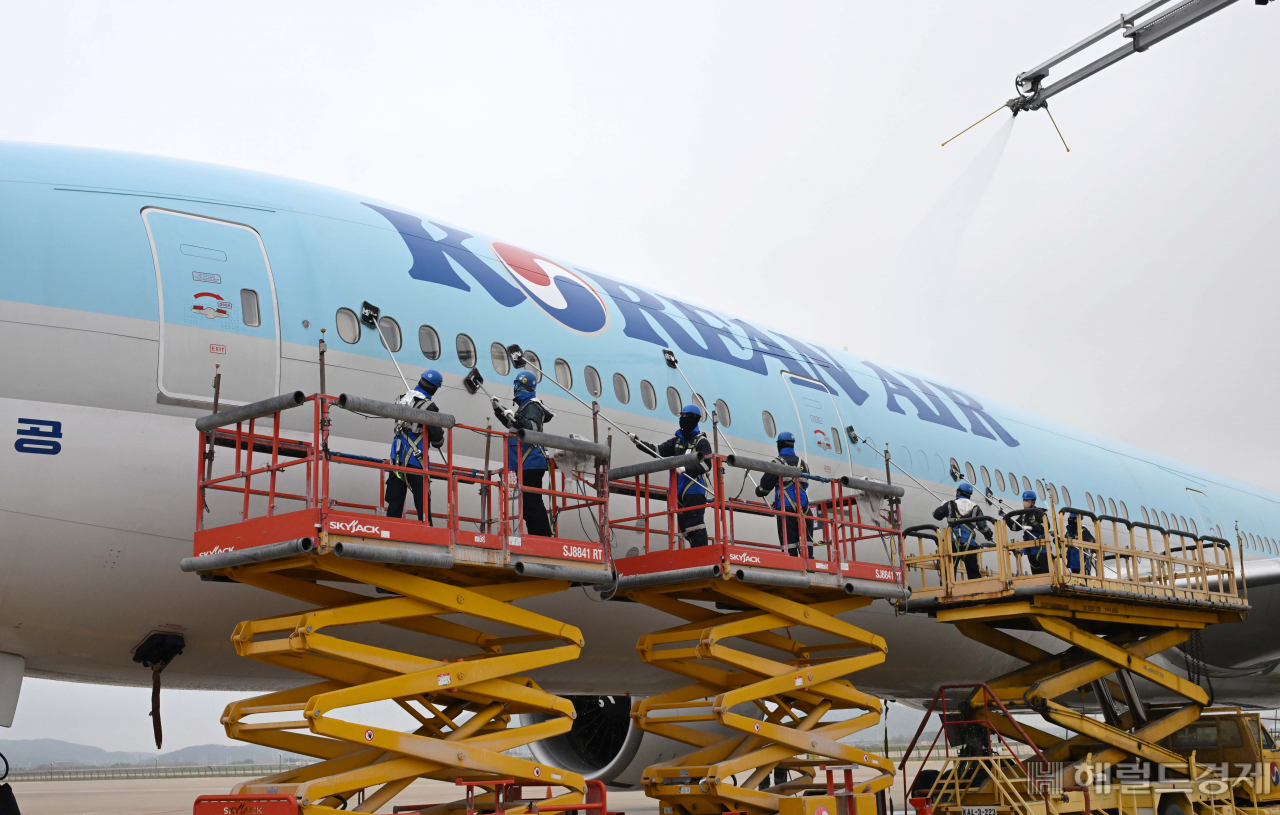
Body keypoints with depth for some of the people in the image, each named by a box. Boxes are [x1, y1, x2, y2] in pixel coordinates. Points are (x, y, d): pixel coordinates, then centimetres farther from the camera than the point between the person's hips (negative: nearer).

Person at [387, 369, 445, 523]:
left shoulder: (402, 400, 7)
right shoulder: (429, 407, -13)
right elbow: (437, 436, -12)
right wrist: (439, 441, 11)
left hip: (397, 458, 6)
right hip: (416, 459, -6)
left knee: (395, 499, 9)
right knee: (423, 500, -1)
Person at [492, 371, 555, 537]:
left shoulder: (533, 405, -9)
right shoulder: (524, 405, 20)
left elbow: (533, 427, -26)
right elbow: (511, 426, 35)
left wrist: (516, 418, -37)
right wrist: (498, 409, 31)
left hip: (530, 464, -11)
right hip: (524, 464, 11)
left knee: (531, 503, -14)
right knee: (529, 504, 11)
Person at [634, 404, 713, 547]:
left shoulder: (701, 441, -2)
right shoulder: (677, 439, 16)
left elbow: (706, 465, -13)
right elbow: (659, 451, 8)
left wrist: (686, 469, -25)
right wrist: (639, 443, -3)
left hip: (694, 489, -7)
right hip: (680, 490, 7)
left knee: (695, 524, -14)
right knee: (684, 525, 7)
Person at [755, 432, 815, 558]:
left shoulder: (778, 463, 0)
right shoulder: (803, 464, 18)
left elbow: (766, 484, -1)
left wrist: (758, 491, 23)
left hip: (786, 508, -5)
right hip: (804, 508, 5)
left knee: (789, 545, -7)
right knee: (806, 545, 3)